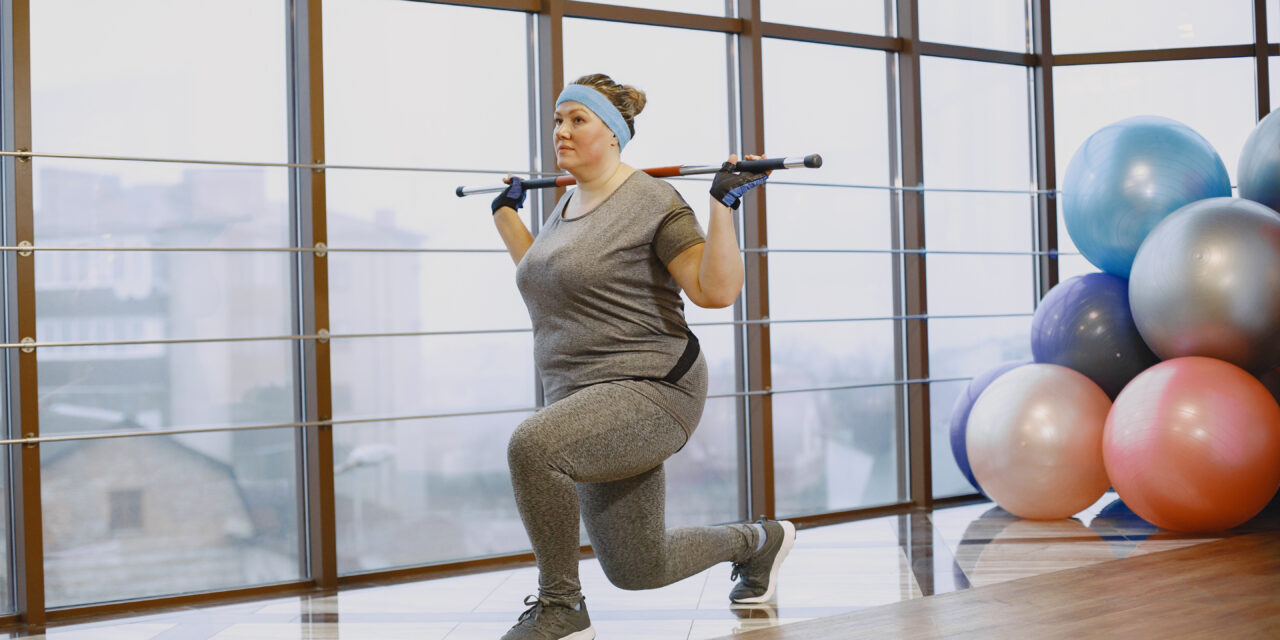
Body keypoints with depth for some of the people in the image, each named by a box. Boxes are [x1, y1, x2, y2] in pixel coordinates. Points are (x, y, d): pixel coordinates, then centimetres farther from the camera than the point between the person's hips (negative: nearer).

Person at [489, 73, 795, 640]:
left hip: (651, 389, -9)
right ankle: (757, 541, 39)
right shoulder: (570, 204, 13)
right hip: (585, 400, 9)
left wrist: (723, 204, -25)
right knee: (638, 571, 13)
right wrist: (505, 213, 33)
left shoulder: (651, 202, -12)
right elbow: (546, 278, 31)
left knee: (532, 445, -35)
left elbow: (716, 290, -19)